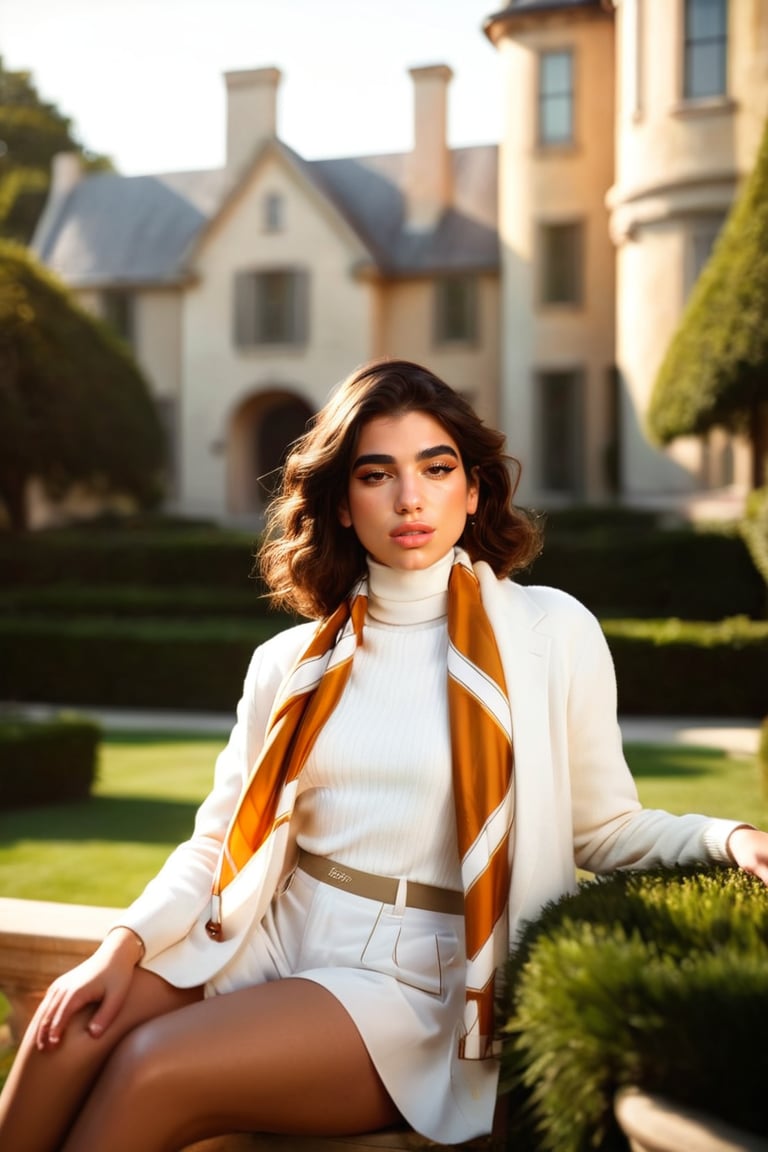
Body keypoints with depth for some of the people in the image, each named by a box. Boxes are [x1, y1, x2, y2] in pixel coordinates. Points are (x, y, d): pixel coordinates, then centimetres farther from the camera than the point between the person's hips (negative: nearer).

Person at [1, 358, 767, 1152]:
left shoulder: (550, 632, 1)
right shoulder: (291, 664, 11)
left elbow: (605, 831, 5)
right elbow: (219, 841, 9)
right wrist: (127, 941, -7)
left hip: (415, 983, -3)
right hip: (274, 940, 4)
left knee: (153, 1069, -26)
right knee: (74, 1025, -24)